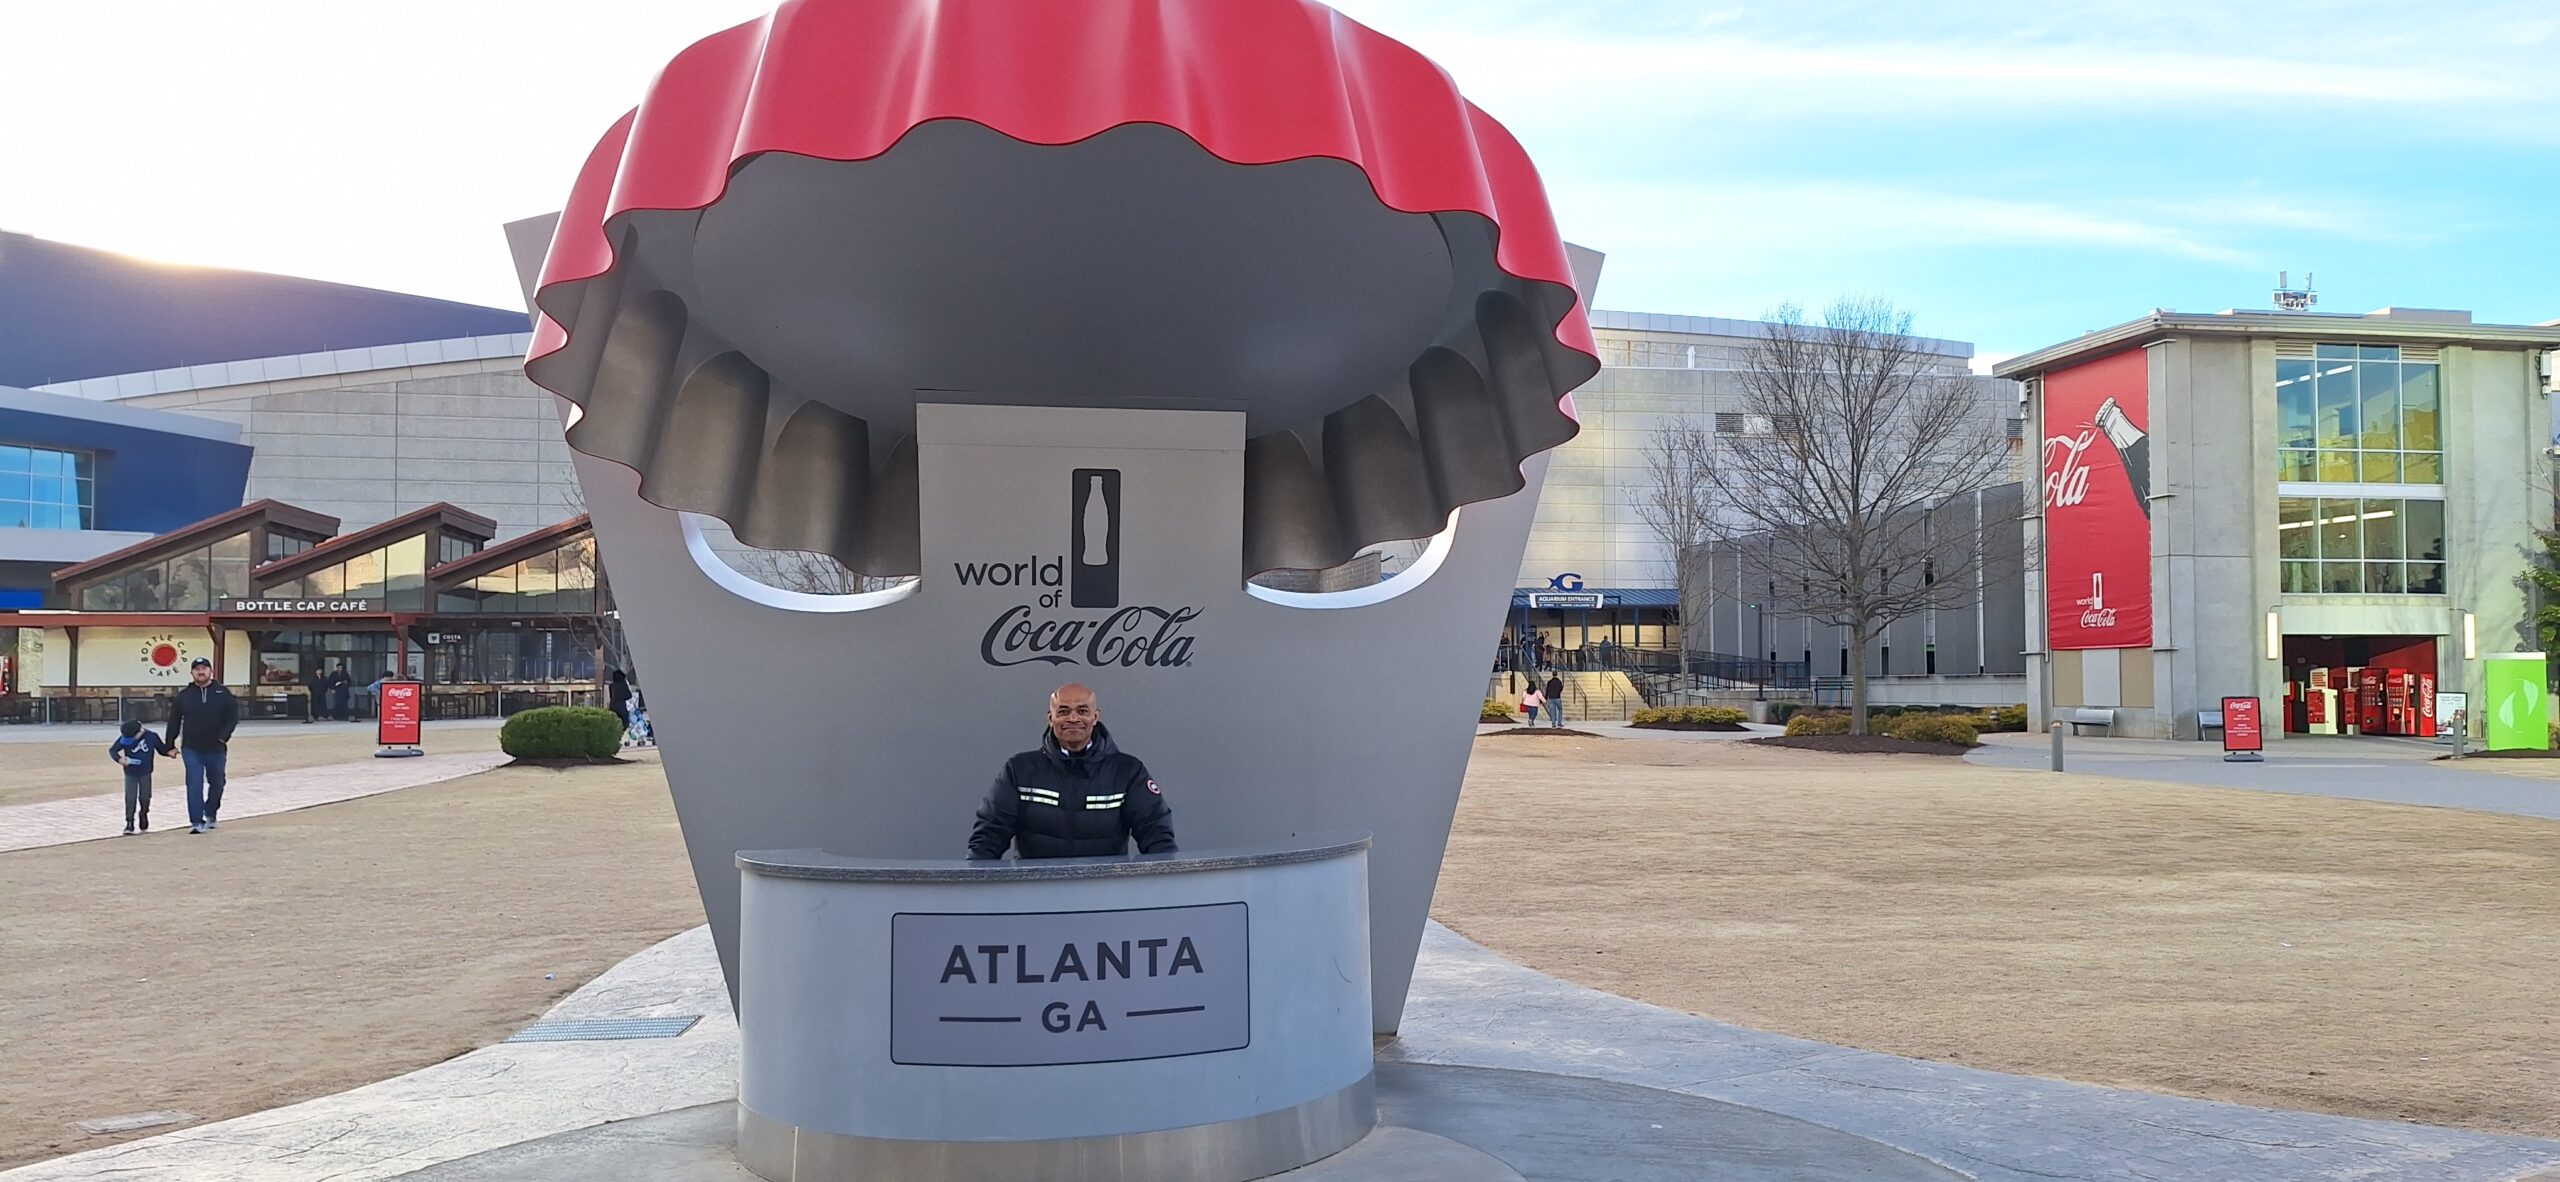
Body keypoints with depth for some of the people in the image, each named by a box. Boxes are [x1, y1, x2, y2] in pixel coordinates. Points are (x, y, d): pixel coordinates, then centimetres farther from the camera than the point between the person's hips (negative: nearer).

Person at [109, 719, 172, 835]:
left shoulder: (152, 737, -10)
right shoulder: (125, 739, -10)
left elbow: (162, 749, 1)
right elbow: (112, 750, -6)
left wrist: (169, 751, -20)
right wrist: (119, 759, -25)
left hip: (145, 774, 1)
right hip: (130, 774, -1)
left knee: (145, 798, 10)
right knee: (130, 798, -7)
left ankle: (144, 824, 30)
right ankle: (129, 823, -3)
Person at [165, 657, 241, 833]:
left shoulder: (223, 693, 1)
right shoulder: (183, 696, 3)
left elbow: (233, 715, -4)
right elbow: (174, 722, 7)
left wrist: (224, 735, -18)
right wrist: (169, 744, 5)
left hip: (216, 749, 1)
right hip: (191, 749, -1)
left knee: (217, 783, 14)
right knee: (194, 785, -9)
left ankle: (210, 814, 36)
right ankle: (197, 822, -9)